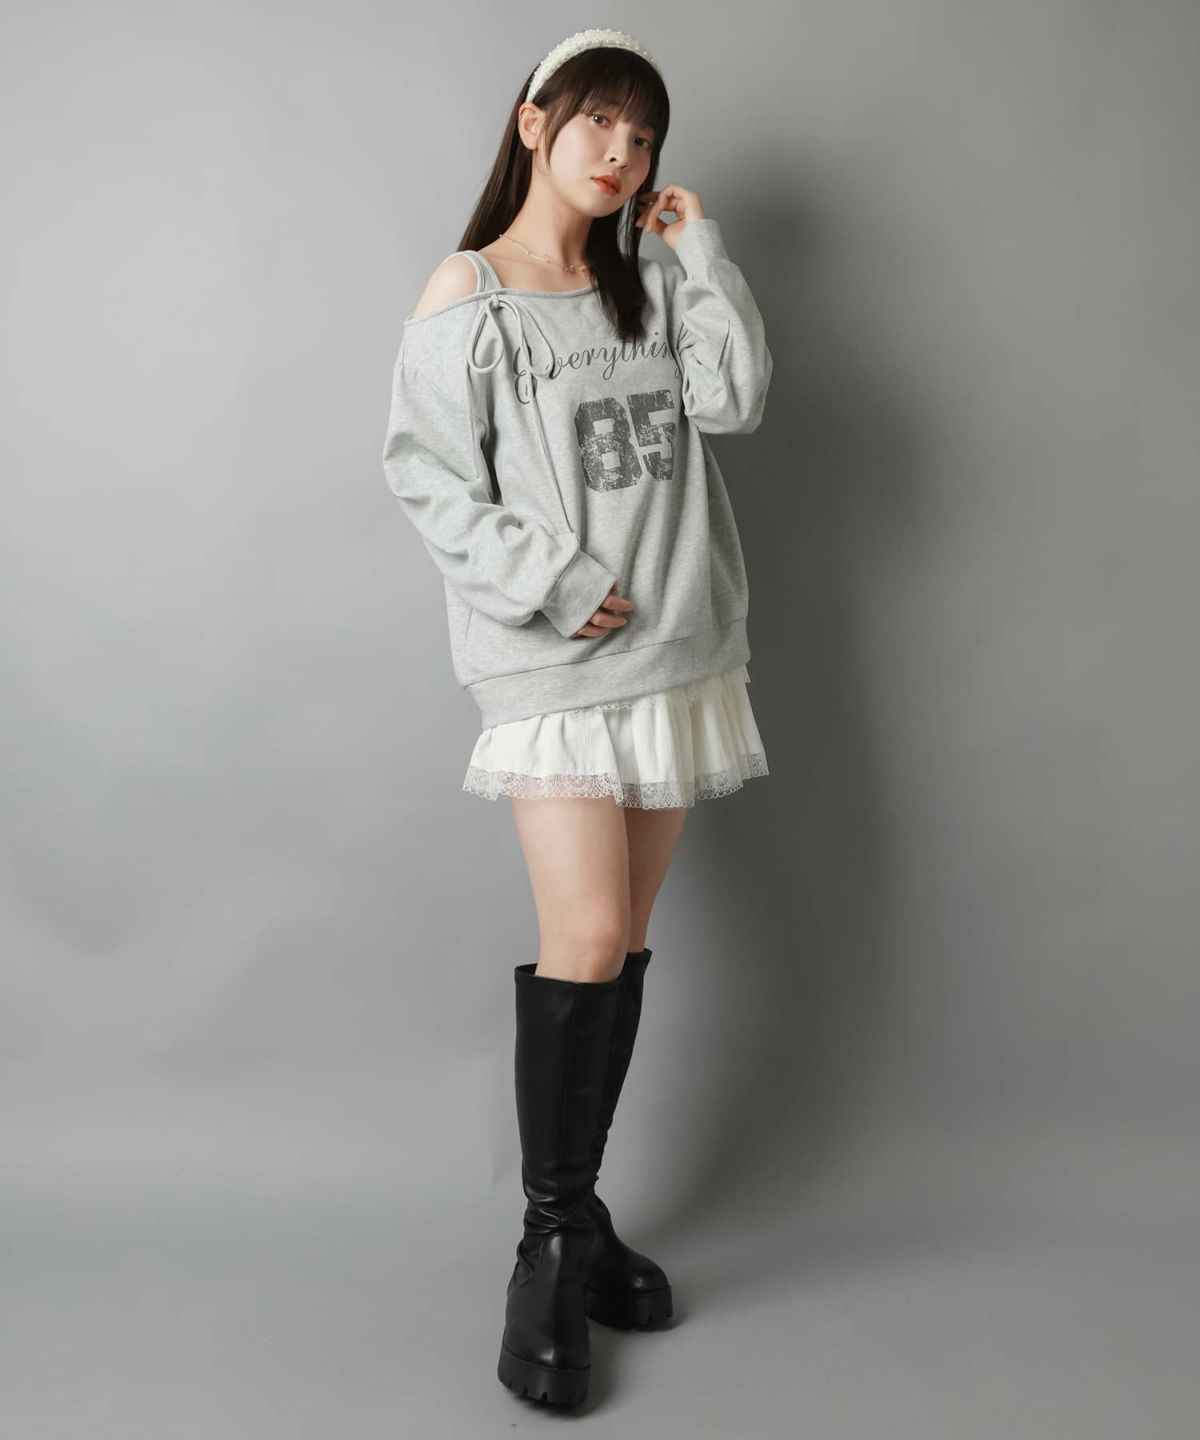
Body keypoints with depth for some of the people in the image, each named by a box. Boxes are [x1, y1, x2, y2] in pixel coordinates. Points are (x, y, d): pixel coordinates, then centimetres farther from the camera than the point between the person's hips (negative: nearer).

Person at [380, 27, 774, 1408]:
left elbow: (736, 396, 0)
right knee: (585, 941, -11)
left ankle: (580, 1210, 20)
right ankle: (552, 1239, 6)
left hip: (676, 650, 5)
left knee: (624, 942, 7)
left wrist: (698, 245, 2)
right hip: (552, 664, -5)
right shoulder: (468, 296, -1)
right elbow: (430, 480, -7)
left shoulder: (649, 284, 15)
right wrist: (557, 586, -15)